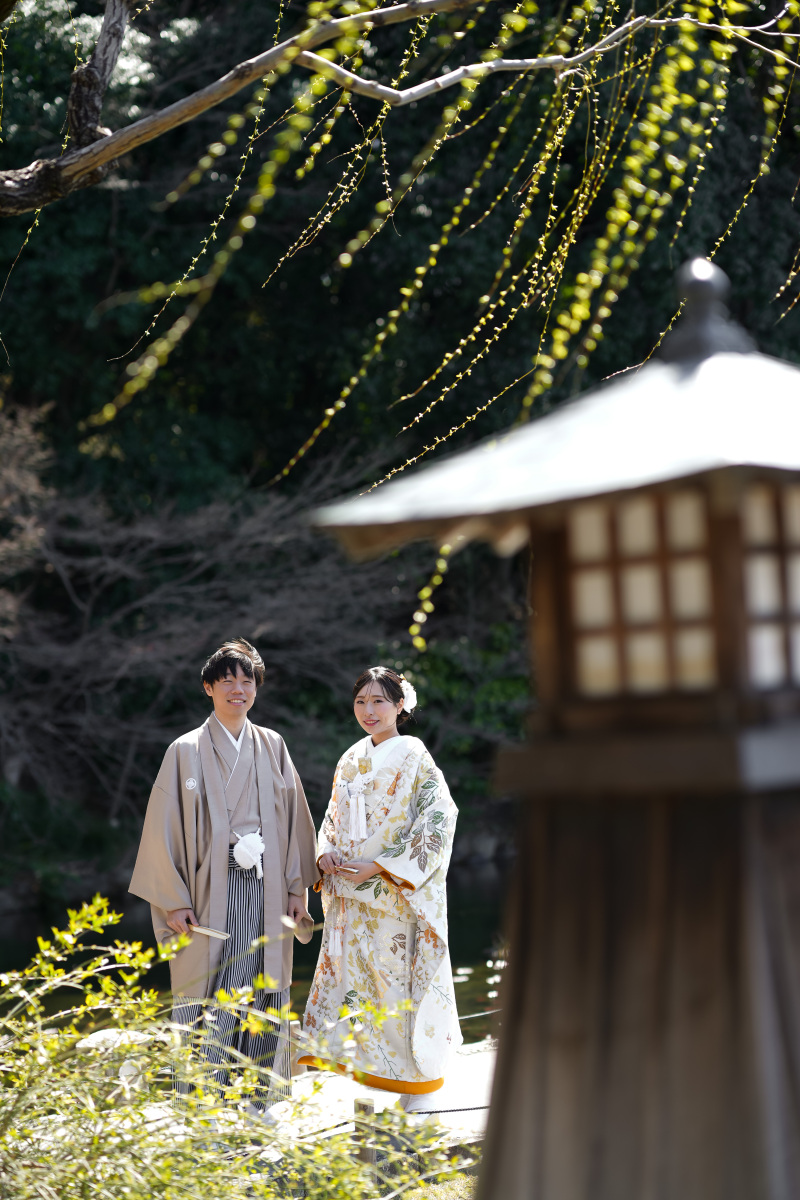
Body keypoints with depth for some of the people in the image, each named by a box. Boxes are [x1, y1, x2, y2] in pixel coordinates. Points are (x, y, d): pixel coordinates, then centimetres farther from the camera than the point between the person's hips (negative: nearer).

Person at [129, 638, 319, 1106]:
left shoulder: (272, 747, 11)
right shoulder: (187, 751, 1)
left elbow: (294, 819, 12)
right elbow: (165, 827, -2)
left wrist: (297, 887, 6)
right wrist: (174, 900, -7)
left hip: (266, 892, 3)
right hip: (212, 891, -3)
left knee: (263, 995, 5)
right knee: (209, 994, -5)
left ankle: (257, 1099, 15)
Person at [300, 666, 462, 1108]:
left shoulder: (414, 758, -7)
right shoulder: (351, 761, 12)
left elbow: (438, 823, -13)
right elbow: (333, 819, 21)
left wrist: (380, 866, -16)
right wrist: (326, 853, -1)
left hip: (396, 898, -6)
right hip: (351, 898, 6)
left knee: (400, 981, -4)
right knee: (351, 979, 5)